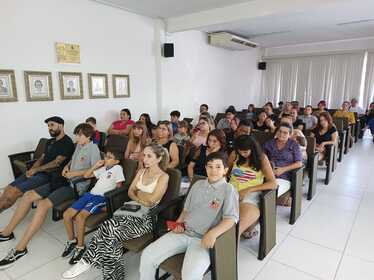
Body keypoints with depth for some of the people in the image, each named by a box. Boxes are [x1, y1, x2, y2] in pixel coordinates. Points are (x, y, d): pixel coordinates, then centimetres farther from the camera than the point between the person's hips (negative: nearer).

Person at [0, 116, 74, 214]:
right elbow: (42, 158, 17)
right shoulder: (50, 141, 19)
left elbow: (56, 163, -15)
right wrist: (31, 170, -1)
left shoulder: (67, 143, -9)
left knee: (15, 191, -18)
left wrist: (36, 169, -9)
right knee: (8, 188, -5)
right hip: (39, 172, 8)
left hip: (51, 175, -8)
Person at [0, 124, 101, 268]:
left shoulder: (93, 148, -11)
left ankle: (20, 248, -16)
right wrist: (67, 166, 8)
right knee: (28, 195, 2)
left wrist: (75, 173, -15)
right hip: (66, 180, 9)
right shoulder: (79, 145, 14)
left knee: (43, 204, -25)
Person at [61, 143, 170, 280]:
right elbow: (130, 192, 11)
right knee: (107, 227, -23)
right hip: (132, 209, 6)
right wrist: (141, 200, -7)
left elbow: (152, 199, -14)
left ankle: (87, 262, -5)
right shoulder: (141, 171, 15)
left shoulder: (163, 176, -5)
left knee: (110, 232, -25)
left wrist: (138, 193, 2)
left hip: (147, 217, -5)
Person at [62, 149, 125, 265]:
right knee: (66, 215, -3)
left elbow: (118, 187, -6)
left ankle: (80, 246, -7)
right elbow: (86, 175, 24)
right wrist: (95, 166, 11)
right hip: (90, 194, 8)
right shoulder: (103, 168, 20)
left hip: (102, 198, -7)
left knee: (80, 216, -27)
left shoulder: (117, 168, -1)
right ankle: (71, 240, 19)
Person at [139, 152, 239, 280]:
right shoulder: (198, 184, 13)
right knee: (147, 256, -7)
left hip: (203, 239, -5)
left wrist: (213, 233, -29)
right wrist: (179, 223, 4)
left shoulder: (228, 190, -5)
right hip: (183, 232, 5)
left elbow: (231, 218, -14)